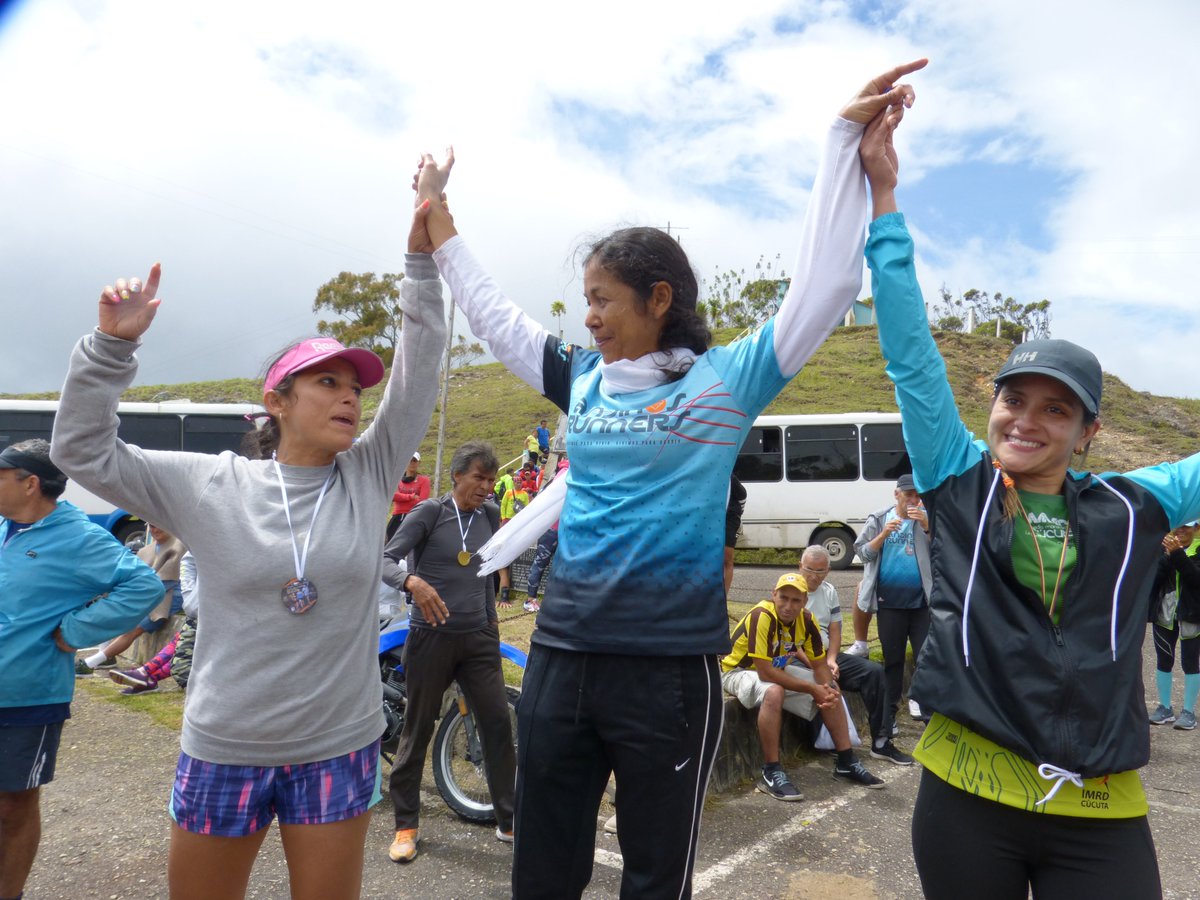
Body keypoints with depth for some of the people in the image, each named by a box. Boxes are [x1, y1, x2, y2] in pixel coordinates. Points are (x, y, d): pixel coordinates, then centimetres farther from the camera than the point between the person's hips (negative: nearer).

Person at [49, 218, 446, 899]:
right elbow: (85, 452, -1)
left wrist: (424, 247, -11)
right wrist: (113, 343, -11)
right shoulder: (211, 485, -4)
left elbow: (421, 364, -7)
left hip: (339, 750, 1)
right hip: (223, 751, 0)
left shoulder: (371, 476, -3)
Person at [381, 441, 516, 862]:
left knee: (498, 724, 4)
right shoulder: (429, 512, -8)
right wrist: (413, 581, -34)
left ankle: (508, 820, 18)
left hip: (478, 637, 4)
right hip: (431, 635, -4)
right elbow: (385, 559, -15)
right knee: (417, 730, 8)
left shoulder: (490, 515, 7)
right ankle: (406, 824, 23)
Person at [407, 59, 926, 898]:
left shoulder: (725, 381, -4)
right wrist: (437, 218, 23)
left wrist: (845, 137, -10)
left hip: (670, 665, -4)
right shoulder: (582, 379, 8)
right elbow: (491, 310, 19)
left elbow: (827, 283, -9)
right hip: (561, 655, 5)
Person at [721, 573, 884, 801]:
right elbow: (765, 672, -34)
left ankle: (846, 763, 12)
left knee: (831, 689, 0)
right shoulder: (762, 617, -32)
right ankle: (771, 774, -27)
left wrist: (829, 691, -23)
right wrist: (812, 689, -29)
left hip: (777, 670, 8)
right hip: (739, 671, -7)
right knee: (773, 692, -38)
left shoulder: (806, 619, -11)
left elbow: (819, 664, -1)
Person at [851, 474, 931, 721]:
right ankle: (890, 709, 18)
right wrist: (883, 534, -14)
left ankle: (918, 697, 22)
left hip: (921, 603, 0)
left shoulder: (927, 518, 3)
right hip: (889, 604, 0)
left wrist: (926, 525, -18)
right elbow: (863, 552, 0)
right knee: (892, 658, 8)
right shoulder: (878, 520, 3)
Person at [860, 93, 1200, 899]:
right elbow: (910, 349, -4)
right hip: (966, 791, -1)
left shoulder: (1132, 509, 3)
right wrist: (882, 189, -6)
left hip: (1102, 813, 1)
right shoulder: (958, 481, -1)